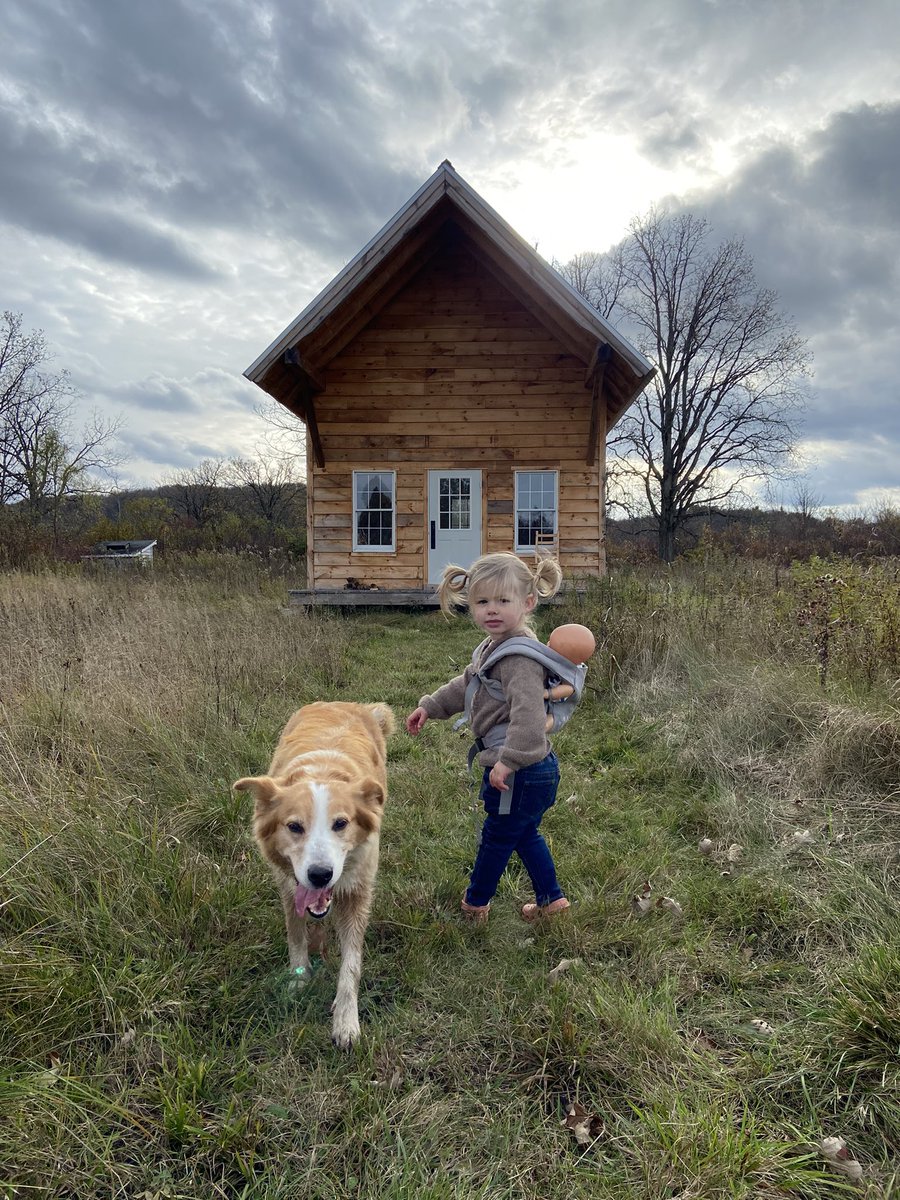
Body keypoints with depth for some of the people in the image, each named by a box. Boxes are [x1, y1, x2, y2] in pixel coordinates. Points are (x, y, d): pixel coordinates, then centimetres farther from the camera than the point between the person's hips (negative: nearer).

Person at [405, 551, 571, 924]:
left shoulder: (519, 656, -26)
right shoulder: (494, 646, 8)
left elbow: (528, 713, -35)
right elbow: (467, 683, 23)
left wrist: (508, 760, -35)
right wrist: (430, 706, 24)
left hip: (522, 774, -10)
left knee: (496, 837, 12)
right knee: (525, 834, 24)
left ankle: (475, 902, 34)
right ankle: (550, 898, 40)